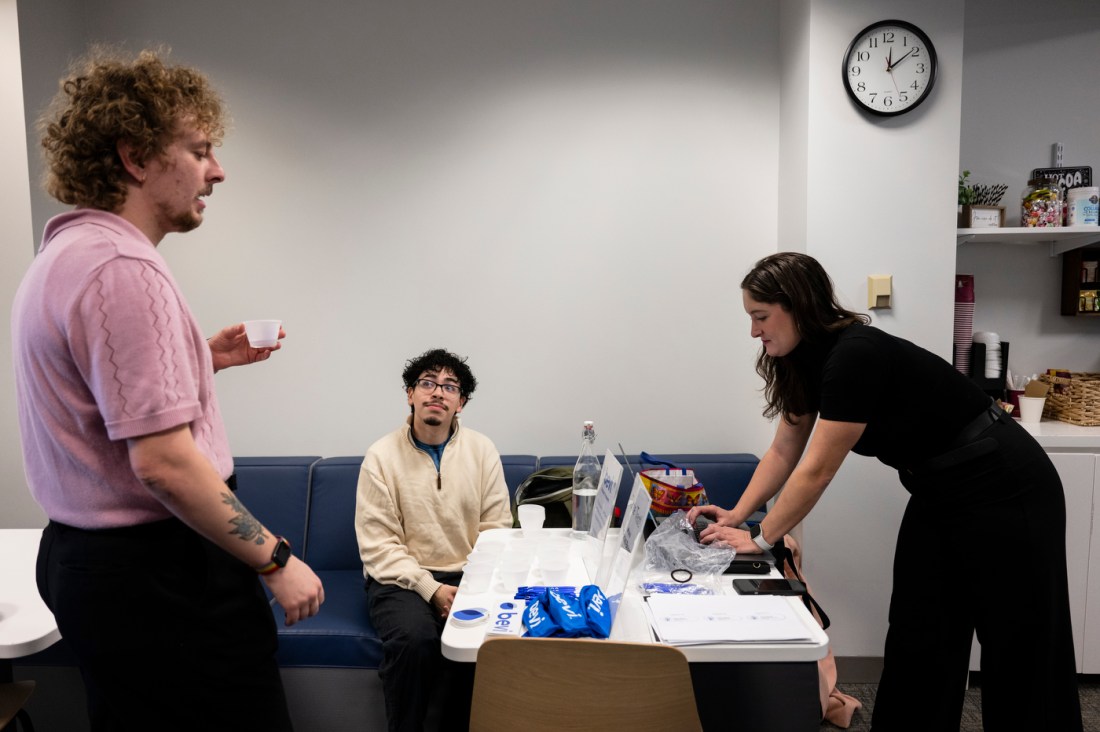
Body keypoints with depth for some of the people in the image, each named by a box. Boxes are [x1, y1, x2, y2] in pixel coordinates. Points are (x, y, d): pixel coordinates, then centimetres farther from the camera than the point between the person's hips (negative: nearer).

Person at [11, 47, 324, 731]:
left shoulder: (61, 254, 12)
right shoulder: (124, 269, -22)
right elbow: (163, 463, -26)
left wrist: (203, 357, 14)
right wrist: (277, 560, -18)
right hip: (158, 573, -11)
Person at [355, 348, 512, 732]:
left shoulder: (482, 450, 2)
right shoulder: (382, 456, -4)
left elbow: (496, 530, 1)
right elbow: (378, 544, -8)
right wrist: (431, 589, -18)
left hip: (468, 576, 2)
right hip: (402, 578, -2)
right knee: (414, 638, -31)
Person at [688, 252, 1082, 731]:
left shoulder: (857, 355, -29)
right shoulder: (807, 360, -2)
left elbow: (817, 469, -27)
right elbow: (784, 451, 4)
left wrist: (760, 539, -18)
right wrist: (737, 514, -4)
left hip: (1004, 492, -8)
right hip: (940, 495, 9)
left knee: (1020, 653, 7)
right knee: (916, 639, 12)